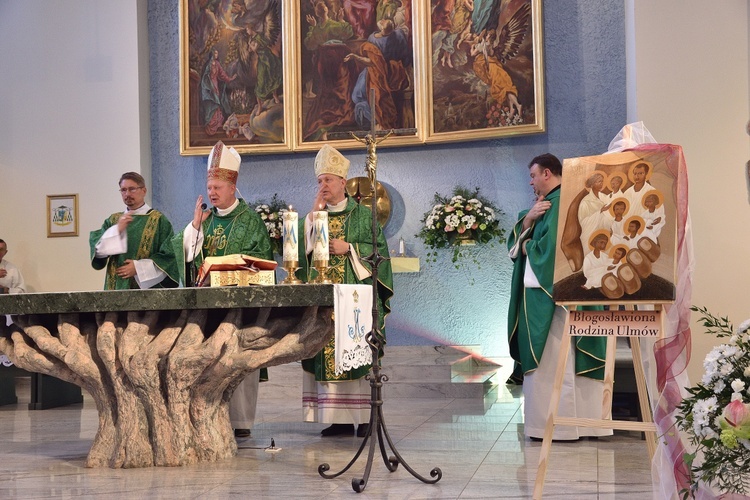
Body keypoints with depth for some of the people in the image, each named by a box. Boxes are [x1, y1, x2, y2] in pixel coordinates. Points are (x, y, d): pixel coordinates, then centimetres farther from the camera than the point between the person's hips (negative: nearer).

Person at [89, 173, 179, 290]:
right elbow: (98, 250, 1)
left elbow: (168, 256, -5)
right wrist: (117, 230, -12)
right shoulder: (113, 220, 13)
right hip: (117, 287, 3)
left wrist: (139, 267, -12)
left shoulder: (158, 220, 1)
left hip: (147, 287, -3)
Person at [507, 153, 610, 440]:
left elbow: (550, 245, -22)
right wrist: (528, 218, -4)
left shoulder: (560, 202, -12)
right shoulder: (549, 202, 19)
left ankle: (557, 424, -1)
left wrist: (526, 247, -3)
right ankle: (580, 419, 15)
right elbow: (519, 238, 14)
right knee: (562, 362, 10)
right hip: (547, 292, 10)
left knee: (552, 361, -6)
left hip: (552, 295, -10)